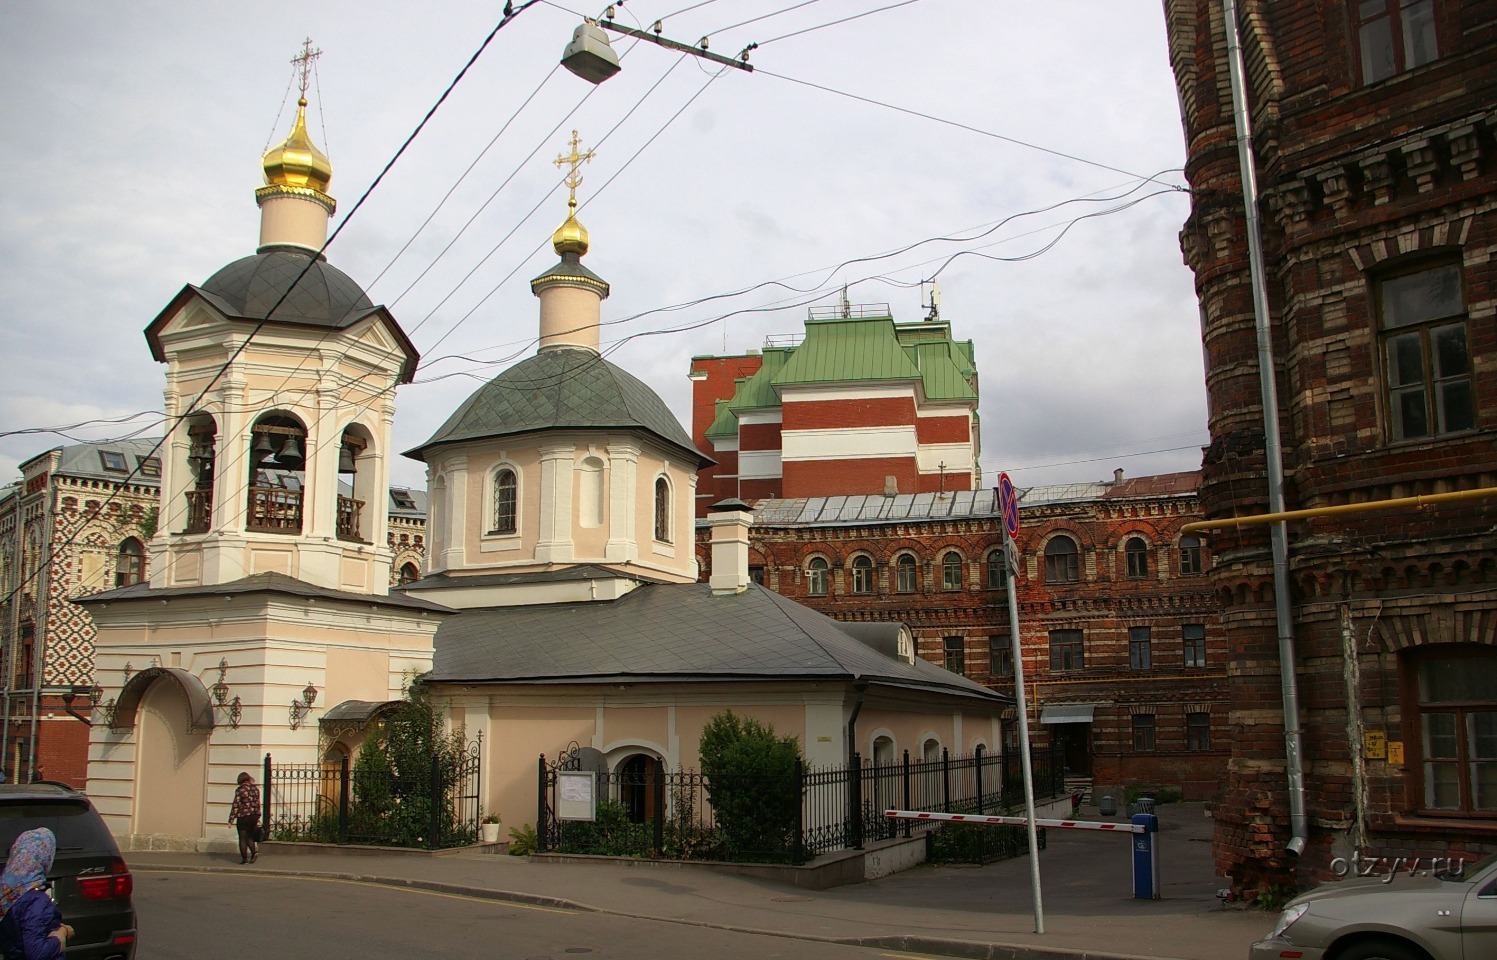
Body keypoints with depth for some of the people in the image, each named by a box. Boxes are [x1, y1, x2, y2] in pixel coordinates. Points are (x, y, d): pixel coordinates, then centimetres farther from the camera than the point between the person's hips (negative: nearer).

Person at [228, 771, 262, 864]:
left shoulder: (240, 790, -9)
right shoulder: (256, 789, 6)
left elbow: (235, 805, -12)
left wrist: (231, 819, -8)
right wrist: (257, 818, 19)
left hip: (243, 817, -5)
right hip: (254, 816, 5)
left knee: (243, 838, 5)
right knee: (249, 837, 19)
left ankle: (244, 858, 5)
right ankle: (254, 852, 0)